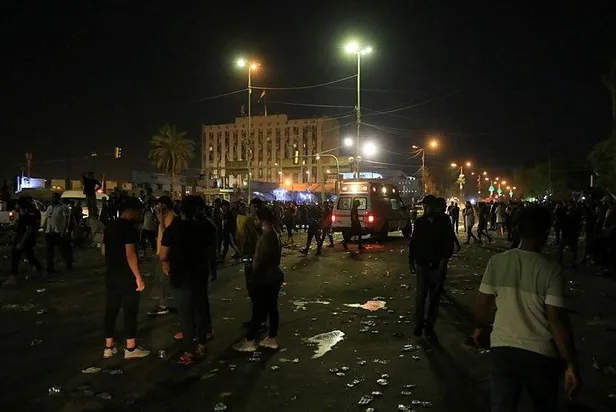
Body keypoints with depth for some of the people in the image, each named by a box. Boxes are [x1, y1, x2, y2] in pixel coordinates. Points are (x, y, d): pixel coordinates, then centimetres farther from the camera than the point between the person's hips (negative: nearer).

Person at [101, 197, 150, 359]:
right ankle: (131, 348, 8)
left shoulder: (110, 226, 10)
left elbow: (103, 250, 17)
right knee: (130, 311, 1)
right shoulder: (129, 227, -17)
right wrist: (138, 277, -20)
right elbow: (130, 254, -23)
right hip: (127, 277, -8)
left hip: (111, 275, 8)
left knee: (111, 310, 12)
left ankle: (108, 347, 19)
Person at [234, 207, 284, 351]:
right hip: (273, 276, 10)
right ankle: (271, 339, 22)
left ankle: (249, 341, 9)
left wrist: (253, 276, -14)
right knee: (272, 308, 13)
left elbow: (261, 259, -22)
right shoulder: (275, 234, 10)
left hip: (265, 279, -10)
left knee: (258, 311, -1)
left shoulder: (267, 236, -20)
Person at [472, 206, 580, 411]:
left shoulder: (497, 261, -7)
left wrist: (480, 327, 20)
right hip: (540, 353, -1)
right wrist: (571, 364, -6)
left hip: (503, 347, 1)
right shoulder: (551, 271, -16)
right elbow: (557, 321, -16)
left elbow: (483, 303, 1)